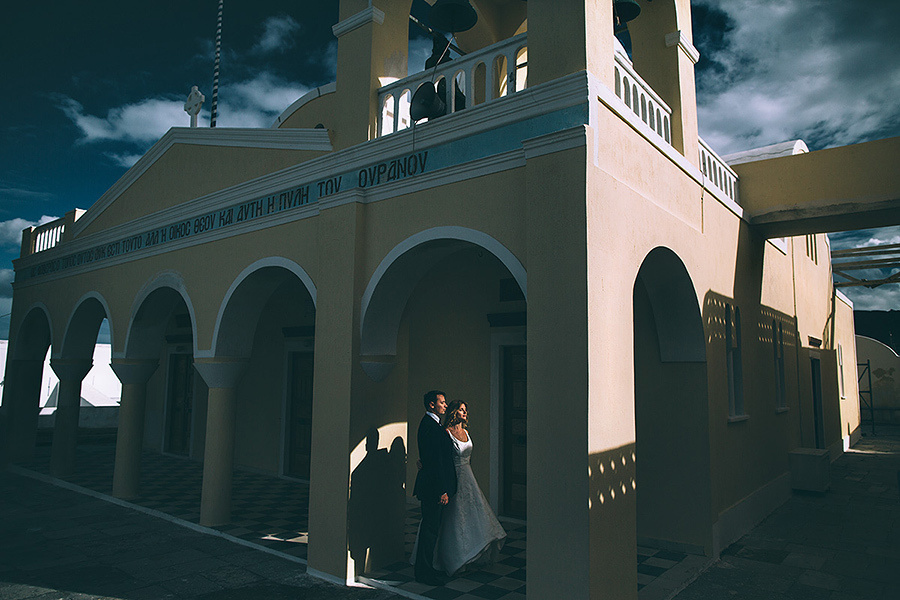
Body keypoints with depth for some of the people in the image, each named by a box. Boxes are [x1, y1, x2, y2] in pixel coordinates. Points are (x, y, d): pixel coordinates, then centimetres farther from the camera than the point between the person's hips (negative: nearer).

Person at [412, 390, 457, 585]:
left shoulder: (432, 423, 15)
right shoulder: (430, 426, -18)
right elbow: (435, 461, -22)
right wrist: (442, 490, -22)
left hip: (435, 486, 10)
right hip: (433, 487, -10)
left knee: (431, 528, 17)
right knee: (430, 529, -1)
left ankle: (426, 568, 27)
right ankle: (425, 572, 8)